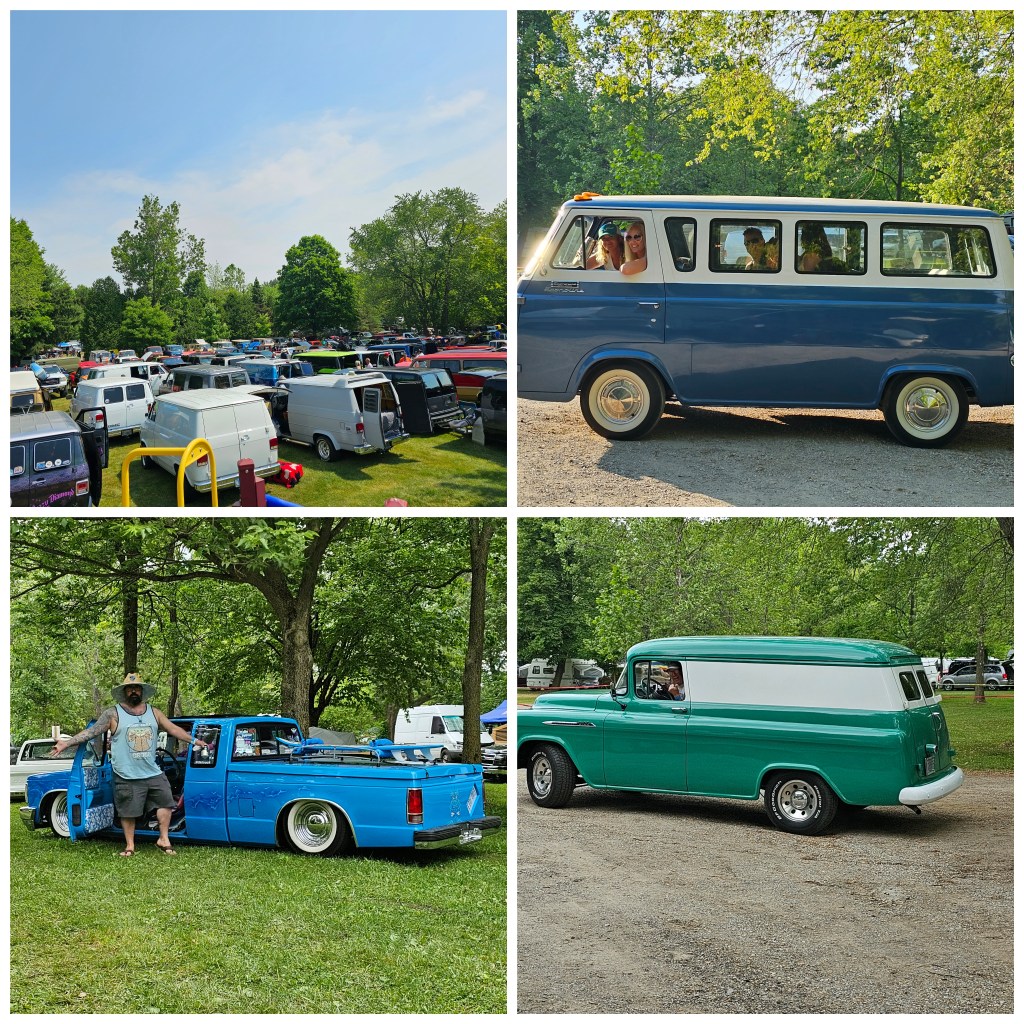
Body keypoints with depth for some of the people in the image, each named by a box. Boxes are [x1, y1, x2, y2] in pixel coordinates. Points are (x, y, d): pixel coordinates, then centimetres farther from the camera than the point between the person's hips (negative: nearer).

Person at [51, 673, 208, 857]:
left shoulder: (154, 713, 10)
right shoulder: (113, 714, -2)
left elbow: (173, 729, 17)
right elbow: (90, 732, -4)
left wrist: (194, 741, 17)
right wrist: (66, 743, -12)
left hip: (153, 773, 4)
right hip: (127, 776, -4)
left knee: (165, 801, 1)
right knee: (128, 811, 0)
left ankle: (163, 840, 13)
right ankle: (130, 845, 13)